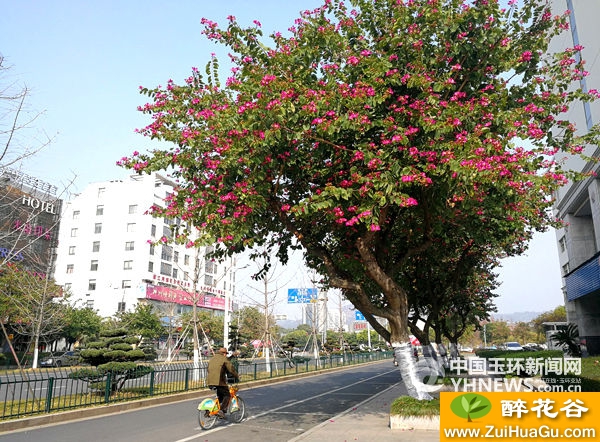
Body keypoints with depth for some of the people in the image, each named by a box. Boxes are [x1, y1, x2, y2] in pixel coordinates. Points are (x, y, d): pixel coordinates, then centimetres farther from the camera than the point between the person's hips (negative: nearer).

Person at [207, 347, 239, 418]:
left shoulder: (212, 359, 21)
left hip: (210, 382, 7)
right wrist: (237, 377, 7)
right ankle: (222, 410, -10)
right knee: (227, 395, 6)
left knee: (220, 396, 22)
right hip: (219, 382, -7)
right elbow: (231, 369, -5)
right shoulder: (224, 359, -2)